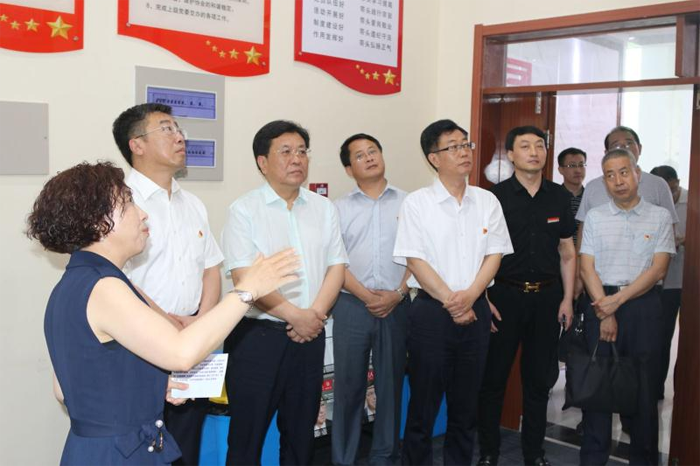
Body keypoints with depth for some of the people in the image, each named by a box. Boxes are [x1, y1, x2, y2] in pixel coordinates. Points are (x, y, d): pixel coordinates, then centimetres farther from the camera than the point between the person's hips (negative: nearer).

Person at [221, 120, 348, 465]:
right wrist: (296, 315, -15)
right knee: (249, 430, 4)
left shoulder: (323, 208, 9)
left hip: (309, 334, 5)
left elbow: (336, 267, 6)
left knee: (301, 430, 15)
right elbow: (244, 278, -14)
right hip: (257, 334, -4)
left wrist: (315, 314, -10)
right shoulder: (244, 210, -6)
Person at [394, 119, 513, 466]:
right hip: (431, 311, -3)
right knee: (424, 401, 4)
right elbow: (415, 260, -8)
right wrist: (450, 301, -13)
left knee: (466, 403, 13)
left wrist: (469, 296, -12)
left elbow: (494, 255, 3)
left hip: (475, 309, 4)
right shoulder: (416, 203, -4)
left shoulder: (487, 201, 7)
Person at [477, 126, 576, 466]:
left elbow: (567, 253, 10)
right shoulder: (495, 196, -5)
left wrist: (567, 299, 5)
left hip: (547, 297, 3)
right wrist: (484, 300, -10)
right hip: (505, 296, -3)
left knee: (539, 378, 12)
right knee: (494, 376, 4)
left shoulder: (559, 197, 6)